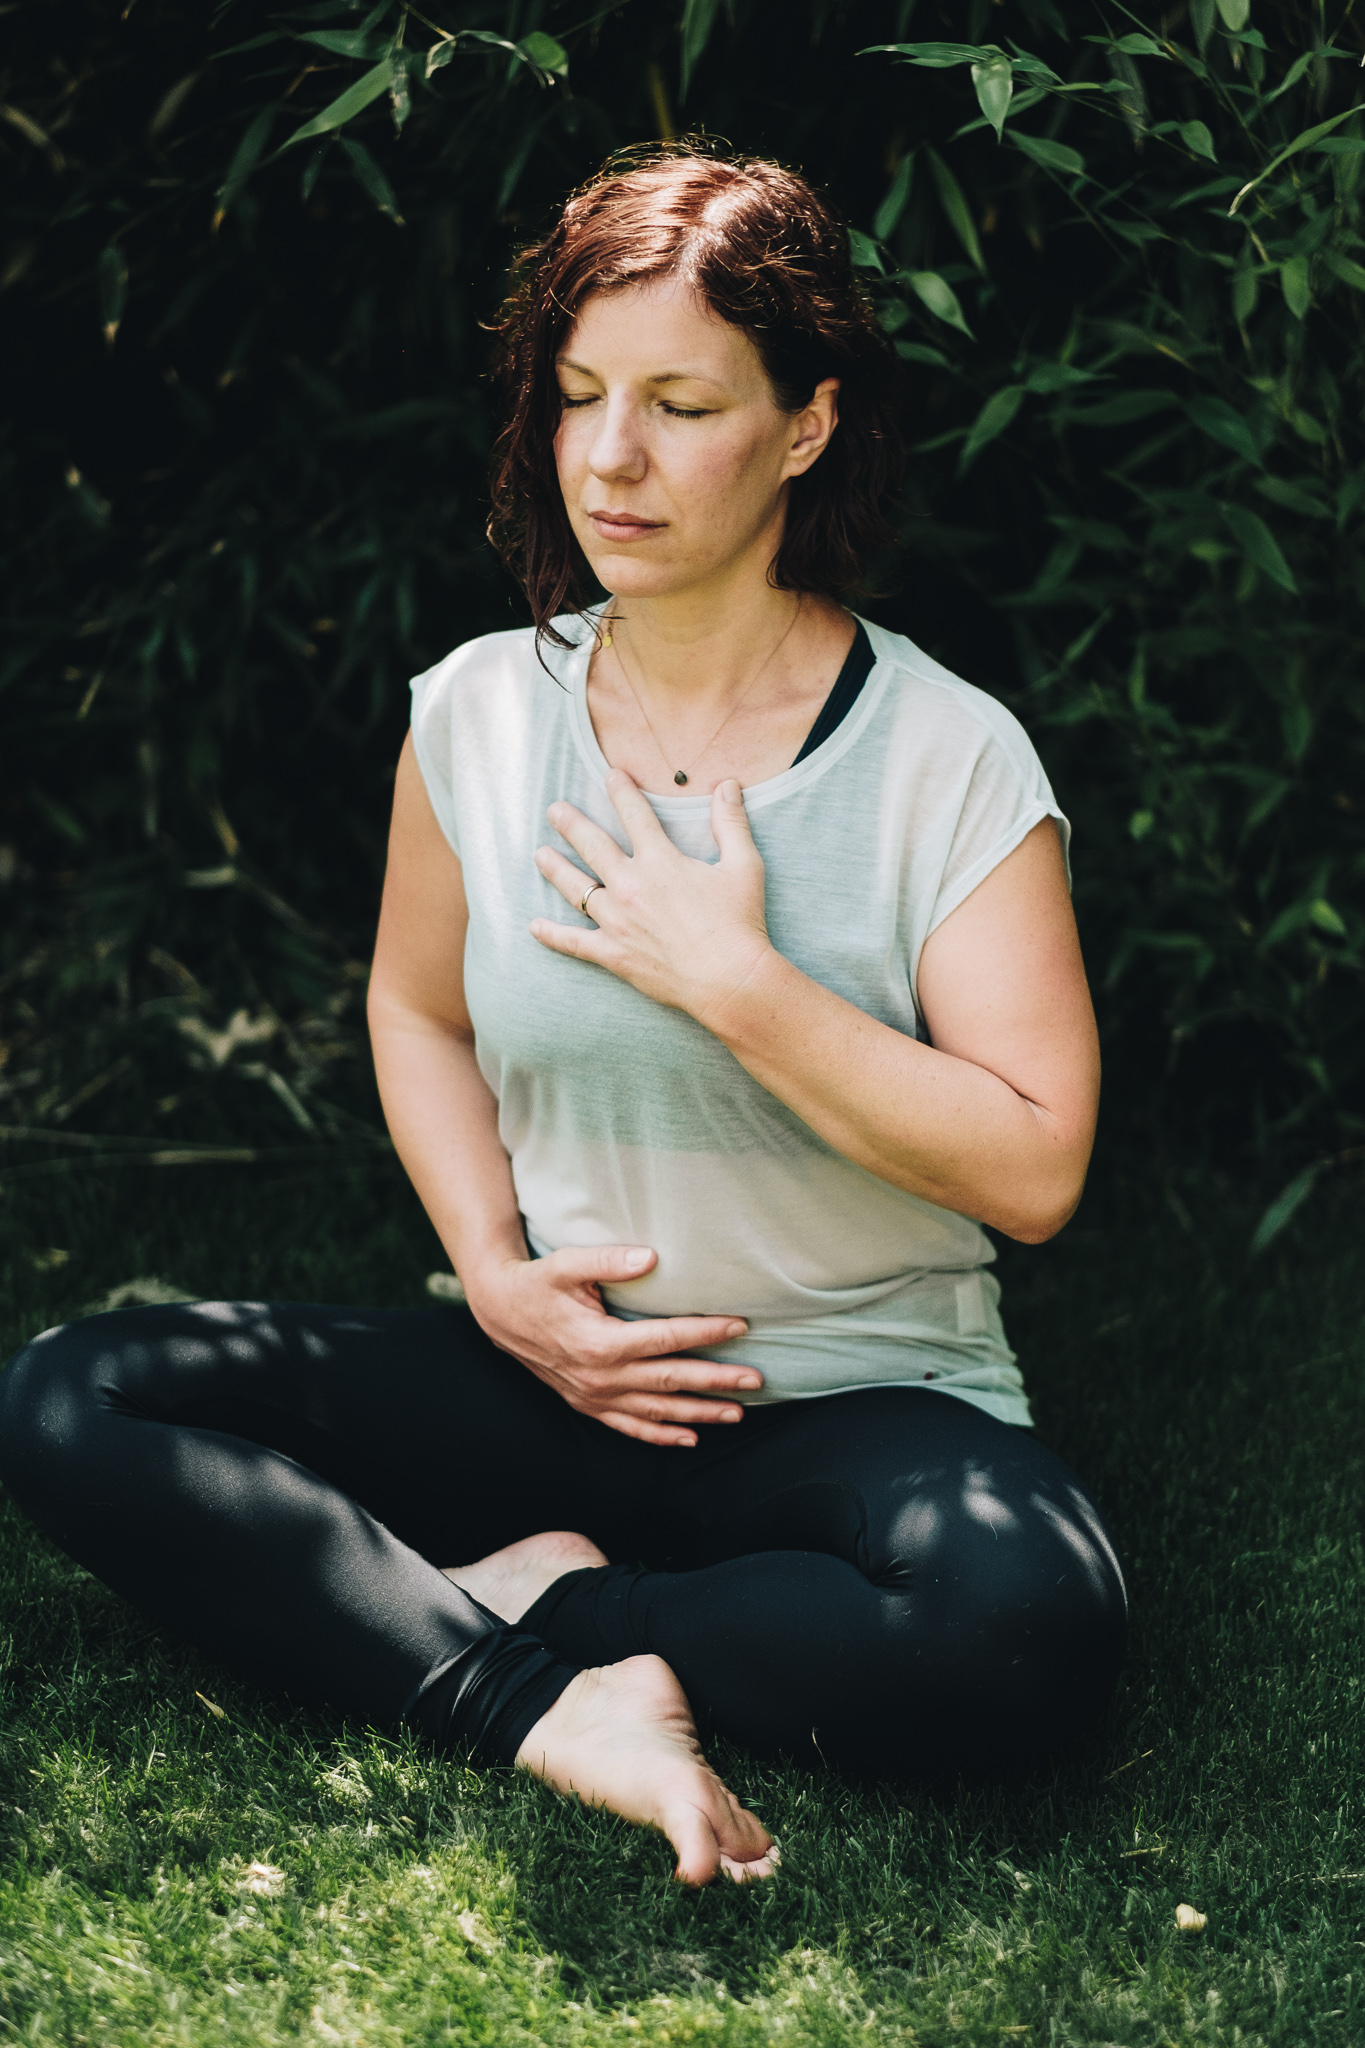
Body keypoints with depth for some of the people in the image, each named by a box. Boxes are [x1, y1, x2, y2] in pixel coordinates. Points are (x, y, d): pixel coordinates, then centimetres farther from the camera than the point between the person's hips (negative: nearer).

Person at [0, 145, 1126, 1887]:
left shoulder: (947, 759, -11)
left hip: (863, 1400, -3)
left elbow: (1033, 1171, -15)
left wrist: (735, 980, -20)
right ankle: (553, 1706, -26)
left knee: (1029, 1626, -37)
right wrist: (501, 1280, -2)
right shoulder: (480, 714, 0)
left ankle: (528, 1602, -14)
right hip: (550, 1377, 3)